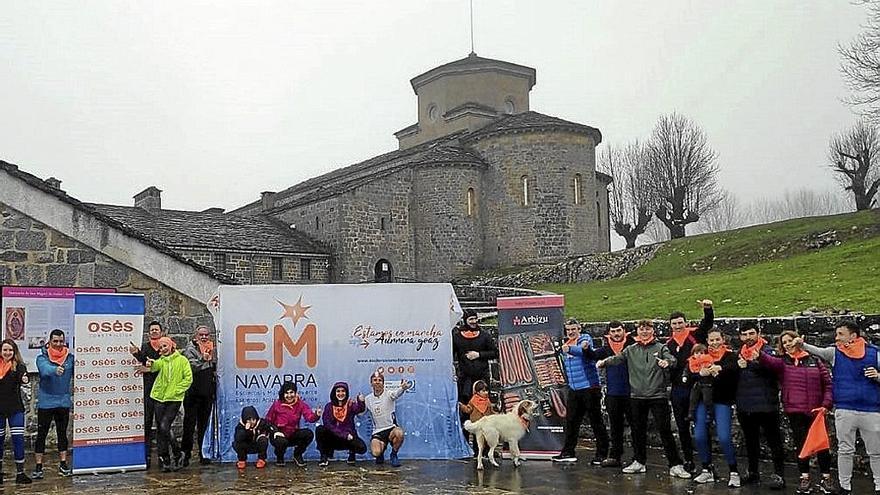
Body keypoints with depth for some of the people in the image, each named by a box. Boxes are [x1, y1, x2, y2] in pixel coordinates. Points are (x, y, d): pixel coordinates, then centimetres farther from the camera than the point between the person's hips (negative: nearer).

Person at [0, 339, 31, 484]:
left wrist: (24, 379, -45)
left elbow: (23, 378, -25)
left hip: (15, 408, -2)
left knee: (18, 439, -4)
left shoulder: (18, 366, -4)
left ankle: (20, 473, 2)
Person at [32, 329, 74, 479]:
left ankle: (63, 464, 18)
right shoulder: (42, 357, -7)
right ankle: (38, 466, 6)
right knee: (41, 434, 1)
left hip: (64, 401, 3)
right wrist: (55, 370, -49)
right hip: (45, 402, -3)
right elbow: (45, 369, -28)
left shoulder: (70, 357, 2)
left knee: (62, 433, 11)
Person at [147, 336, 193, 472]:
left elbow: (188, 378, -4)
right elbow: (156, 366, -17)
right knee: (160, 429, 6)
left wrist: (176, 390, -11)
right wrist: (151, 364, -40)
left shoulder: (182, 360, 0)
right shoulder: (161, 360, 7)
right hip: (160, 398, 4)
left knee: (164, 426, -13)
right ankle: (164, 459, 16)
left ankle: (178, 454, 3)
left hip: (174, 399, -4)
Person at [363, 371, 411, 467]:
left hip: (391, 428, -1)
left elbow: (397, 393, -29)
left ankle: (394, 455, -4)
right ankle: (382, 446, 15)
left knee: (399, 433, -36)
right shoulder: (368, 399, 7)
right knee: (376, 453, -25)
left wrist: (403, 388, -53)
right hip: (377, 432, 1)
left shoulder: (388, 394, -5)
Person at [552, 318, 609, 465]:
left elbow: (581, 350, -28)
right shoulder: (566, 345, 15)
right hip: (573, 389, 7)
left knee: (596, 422, -1)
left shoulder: (585, 338, -7)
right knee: (570, 421, 10)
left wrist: (570, 349, -48)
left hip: (590, 388, -7)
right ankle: (568, 452, 20)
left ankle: (602, 454, 5)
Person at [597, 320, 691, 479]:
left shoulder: (660, 348, 4)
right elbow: (618, 358, 0)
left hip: (657, 395, -3)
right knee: (638, 430, 11)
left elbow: (672, 358, -13)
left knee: (665, 430, -4)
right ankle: (639, 462, 25)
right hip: (637, 396, 3)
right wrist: (604, 362, -20)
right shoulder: (631, 350, 11)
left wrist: (667, 362, -37)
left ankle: (675, 465, 1)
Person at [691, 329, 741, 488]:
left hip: (722, 401, -4)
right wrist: (700, 373, -22)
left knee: (724, 438, -13)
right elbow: (690, 376, 0)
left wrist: (719, 368, -43)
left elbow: (734, 367, -24)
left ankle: (734, 472, 4)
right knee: (699, 437, 1)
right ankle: (707, 470, 19)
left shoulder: (730, 355, 0)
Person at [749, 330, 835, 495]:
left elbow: (827, 383, 4)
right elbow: (770, 361, -21)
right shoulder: (782, 362, 2)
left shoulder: (814, 360, 4)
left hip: (815, 410, 0)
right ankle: (805, 478, 17)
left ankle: (826, 478, 18)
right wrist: (759, 356, -43)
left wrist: (826, 404, -7)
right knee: (801, 443, 6)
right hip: (794, 410, 0)